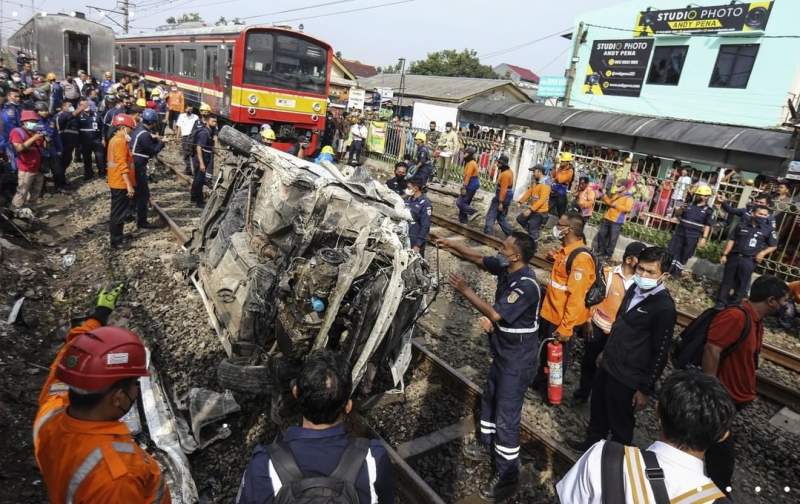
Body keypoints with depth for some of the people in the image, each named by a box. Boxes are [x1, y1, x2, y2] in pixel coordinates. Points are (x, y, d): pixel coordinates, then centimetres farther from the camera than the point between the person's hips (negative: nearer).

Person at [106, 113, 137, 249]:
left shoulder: (115, 139, 13)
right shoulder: (120, 141, -18)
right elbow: (122, 165, -23)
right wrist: (129, 185, -24)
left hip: (116, 182, 10)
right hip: (121, 183, -10)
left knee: (117, 212, 17)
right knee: (120, 213, -2)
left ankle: (116, 237, 27)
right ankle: (116, 241, 5)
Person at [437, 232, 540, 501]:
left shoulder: (526, 285, -31)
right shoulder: (506, 267, -5)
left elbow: (495, 314, -30)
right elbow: (479, 258, 10)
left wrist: (465, 291, -23)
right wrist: (452, 245, 1)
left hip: (517, 360, -9)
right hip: (502, 352, 9)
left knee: (506, 416, 0)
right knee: (489, 399, 25)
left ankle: (507, 476, 17)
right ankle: (486, 444, 48)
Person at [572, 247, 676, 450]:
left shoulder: (665, 307, -23)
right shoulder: (635, 288, 0)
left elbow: (661, 353, -18)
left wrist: (646, 389, -13)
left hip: (628, 378, -7)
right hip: (607, 365, 7)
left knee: (620, 424, 13)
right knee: (598, 409, 25)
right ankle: (593, 442, 49)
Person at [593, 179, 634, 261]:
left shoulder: (629, 198, -8)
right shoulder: (616, 195, 15)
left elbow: (627, 208, -20)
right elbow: (609, 202, 27)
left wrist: (616, 205, -23)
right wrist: (605, 196, 11)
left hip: (617, 222, -7)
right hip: (607, 218, 8)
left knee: (612, 239, -1)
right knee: (601, 235, 10)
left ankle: (608, 255, 8)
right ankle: (600, 252, 22)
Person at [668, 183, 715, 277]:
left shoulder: (708, 210, 0)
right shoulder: (689, 204, 8)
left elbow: (707, 226, -3)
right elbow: (676, 214, 12)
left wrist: (704, 238, -12)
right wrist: (681, 209, -9)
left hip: (693, 237, -3)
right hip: (679, 233, 3)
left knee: (684, 256, 5)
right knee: (673, 251, 3)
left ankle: (676, 272, 14)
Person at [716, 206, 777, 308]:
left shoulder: (769, 230, 3)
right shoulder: (741, 226, 6)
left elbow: (773, 246, 7)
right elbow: (731, 240, 7)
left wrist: (763, 253, -11)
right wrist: (724, 254, 2)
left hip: (749, 261, -1)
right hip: (733, 257, 1)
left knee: (742, 284, 4)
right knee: (727, 280, 6)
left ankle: (733, 304, 14)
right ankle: (721, 302, 14)